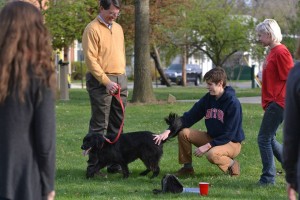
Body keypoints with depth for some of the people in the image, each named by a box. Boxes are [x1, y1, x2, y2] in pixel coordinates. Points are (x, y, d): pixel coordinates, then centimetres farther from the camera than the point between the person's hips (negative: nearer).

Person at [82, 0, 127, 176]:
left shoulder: (118, 28, 16)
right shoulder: (93, 29, -7)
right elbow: (91, 59, -13)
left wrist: (123, 80, 16)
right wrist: (106, 81, -17)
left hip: (120, 80, 7)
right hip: (101, 81, -7)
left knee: (117, 124, 7)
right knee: (99, 125, -7)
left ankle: (115, 162, 12)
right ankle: (93, 165, -5)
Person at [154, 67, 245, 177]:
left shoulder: (233, 103, -21)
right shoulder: (207, 99, -2)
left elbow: (229, 134, -23)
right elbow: (189, 117, -3)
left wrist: (208, 146, -27)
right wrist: (168, 131, -15)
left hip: (231, 142, -7)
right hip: (212, 138, 7)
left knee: (212, 154, -37)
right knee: (183, 133, -10)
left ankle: (232, 165, -6)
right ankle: (187, 167, 3)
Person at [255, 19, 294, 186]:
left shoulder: (280, 52, -14)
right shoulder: (273, 52, 16)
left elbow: (290, 77, -18)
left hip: (277, 103, -10)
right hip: (272, 103, 10)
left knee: (264, 139, -6)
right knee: (269, 139, 14)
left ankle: (268, 178, 1)